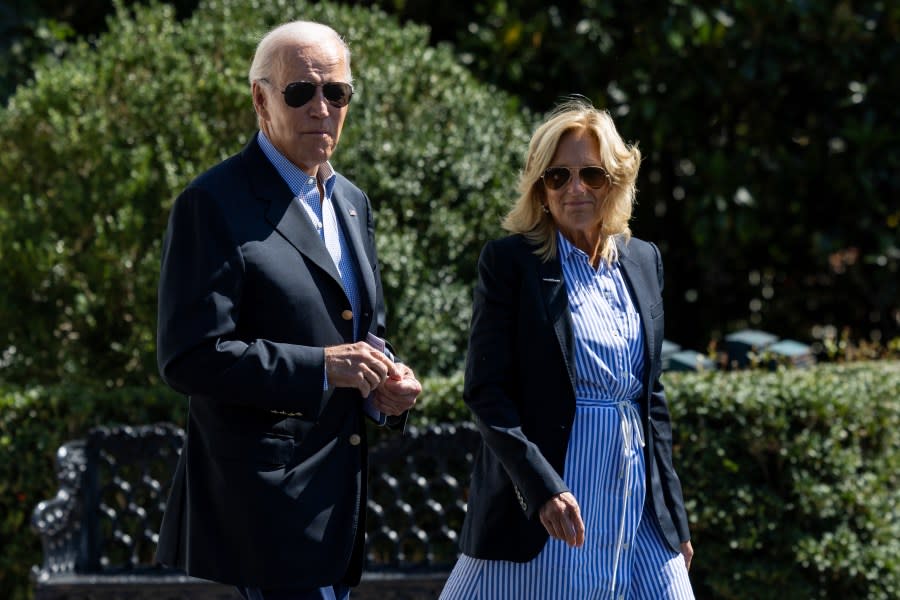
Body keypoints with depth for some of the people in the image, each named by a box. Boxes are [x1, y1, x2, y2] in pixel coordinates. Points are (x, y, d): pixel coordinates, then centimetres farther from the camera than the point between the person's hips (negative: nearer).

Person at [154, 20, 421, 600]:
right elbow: (189, 357, -16)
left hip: (336, 503, 8)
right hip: (266, 496, -8)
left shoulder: (352, 203, 17)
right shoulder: (215, 205, -10)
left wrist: (386, 384, 3)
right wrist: (319, 368, -21)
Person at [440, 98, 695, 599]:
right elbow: (486, 390, -8)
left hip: (638, 507, 5)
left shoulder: (644, 261, 12)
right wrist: (543, 487, -20)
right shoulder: (510, 262, -3)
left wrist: (674, 514, 14)